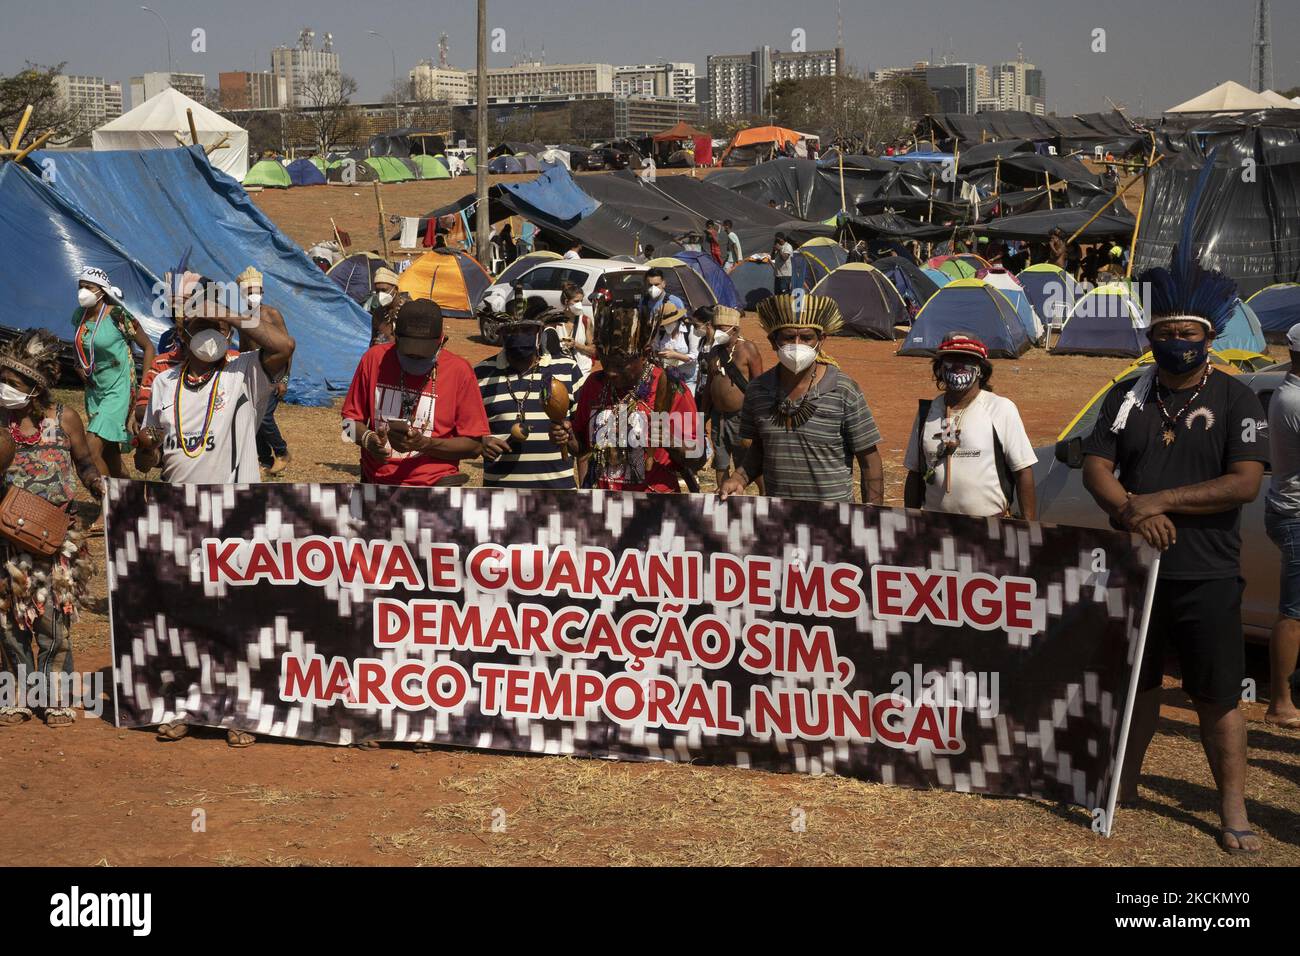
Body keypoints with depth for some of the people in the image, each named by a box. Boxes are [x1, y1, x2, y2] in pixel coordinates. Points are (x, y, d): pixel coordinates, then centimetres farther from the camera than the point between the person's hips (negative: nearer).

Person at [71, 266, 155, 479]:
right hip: (94, 389, 7)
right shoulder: (80, 316, 4)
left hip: (118, 391, -7)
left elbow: (148, 347, -8)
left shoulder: (118, 316, -16)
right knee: (109, 452, 13)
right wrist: (79, 366, 4)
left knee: (92, 450, -18)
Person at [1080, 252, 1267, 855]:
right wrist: (1130, 511, -18)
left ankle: (1233, 812, 5)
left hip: (1207, 575, -3)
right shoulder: (1127, 397, 8)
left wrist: (1161, 501, -19)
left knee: (1218, 696, -2)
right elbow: (1095, 467, 2)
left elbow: (1244, 483, -14)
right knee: (1134, 681, 14)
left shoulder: (1234, 401, -3)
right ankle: (1123, 785, 29)